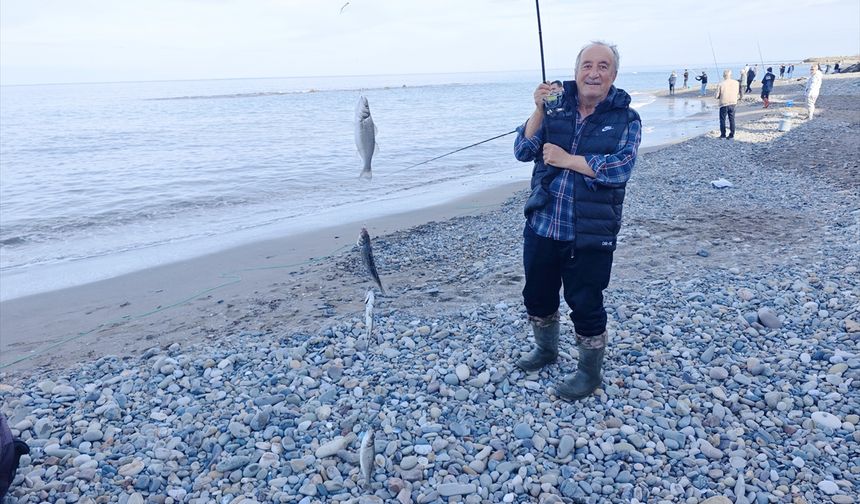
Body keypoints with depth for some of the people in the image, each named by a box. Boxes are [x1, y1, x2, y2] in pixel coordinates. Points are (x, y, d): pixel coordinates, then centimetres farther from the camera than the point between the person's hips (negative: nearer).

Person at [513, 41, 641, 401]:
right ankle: (546, 349, 45)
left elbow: (620, 167, -18)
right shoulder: (556, 108, 4)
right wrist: (539, 110, -15)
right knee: (537, 294, 19)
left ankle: (590, 372, 28)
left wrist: (566, 160, -18)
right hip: (541, 225, 4)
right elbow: (523, 151, -3)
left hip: (590, 235, -4)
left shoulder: (626, 119, -3)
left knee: (585, 304, 5)